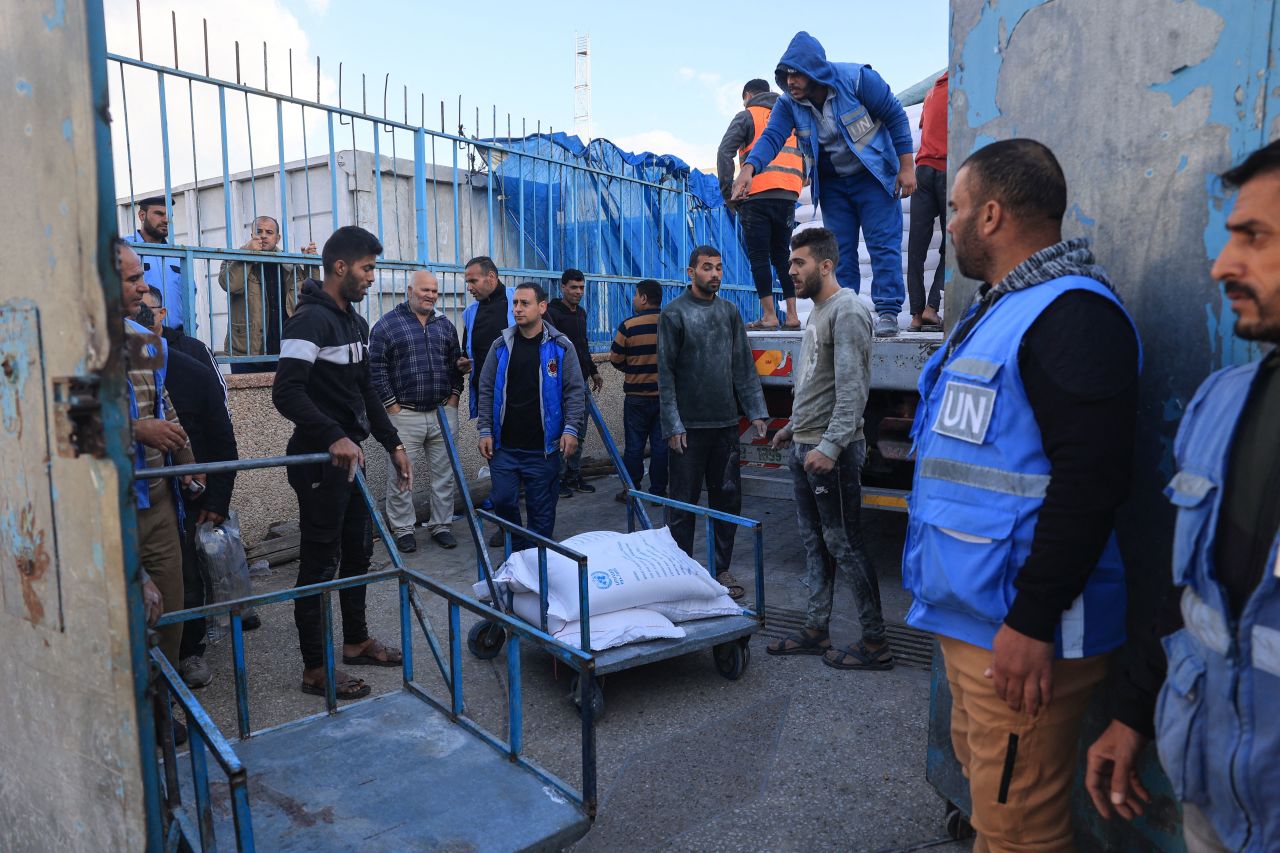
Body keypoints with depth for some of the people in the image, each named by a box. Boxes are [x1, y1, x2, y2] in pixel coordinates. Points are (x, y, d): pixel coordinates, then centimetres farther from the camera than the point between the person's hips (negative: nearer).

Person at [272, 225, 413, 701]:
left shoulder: (356, 322, 14)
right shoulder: (310, 320, -16)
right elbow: (287, 392, -25)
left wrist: (393, 443, 16)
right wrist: (333, 437, -36)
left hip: (351, 455, 9)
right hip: (320, 460, -9)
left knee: (358, 552, 18)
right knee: (320, 561, -1)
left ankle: (356, 642, 34)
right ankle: (315, 669, 11)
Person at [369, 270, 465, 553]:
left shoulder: (444, 325, 13)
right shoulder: (387, 324, -2)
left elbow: (456, 361, 18)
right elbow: (376, 368, -5)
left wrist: (453, 397, 7)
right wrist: (392, 405, -8)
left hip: (443, 413, 4)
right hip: (404, 414, -4)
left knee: (444, 474, 10)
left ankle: (441, 525, 21)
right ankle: (403, 529, 15)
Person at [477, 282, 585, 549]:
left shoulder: (560, 346, -1)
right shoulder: (501, 345, 5)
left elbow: (575, 391, -1)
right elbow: (486, 390, 8)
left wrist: (571, 429, -11)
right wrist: (485, 430, 2)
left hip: (543, 447, -2)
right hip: (504, 446, 2)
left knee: (541, 507, 5)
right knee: (503, 500, 3)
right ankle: (517, 549, 27)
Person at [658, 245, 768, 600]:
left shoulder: (729, 311, 10)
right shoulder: (674, 313, -5)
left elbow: (744, 366, 12)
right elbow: (666, 374, -7)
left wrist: (756, 411, 4)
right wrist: (673, 425, -12)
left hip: (726, 423, 5)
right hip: (689, 425, -5)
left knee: (728, 499, 10)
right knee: (684, 503, 2)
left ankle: (721, 569, 23)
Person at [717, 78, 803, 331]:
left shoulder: (747, 116, 7)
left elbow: (724, 152, -6)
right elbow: (805, 156, 20)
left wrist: (728, 191, -6)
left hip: (757, 195, -5)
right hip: (788, 196, 5)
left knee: (759, 256, -2)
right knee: (782, 255, 11)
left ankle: (769, 315, -8)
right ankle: (792, 315, 5)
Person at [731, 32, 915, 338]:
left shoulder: (857, 79, -20)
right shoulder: (788, 103, -11)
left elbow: (895, 116, -12)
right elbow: (771, 137, -24)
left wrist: (906, 167, -13)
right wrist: (749, 168, -45)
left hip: (874, 175, -4)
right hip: (832, 183, 4)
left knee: (883, 243, -8)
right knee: (839, 251, 5)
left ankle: (887, 314, -4)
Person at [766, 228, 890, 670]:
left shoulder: (847, 310, -13)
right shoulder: (817, 312, 17)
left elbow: (852, 387, -22)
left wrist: (830, 445, -28)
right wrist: (793, 427, 26)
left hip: (832, 451, -10)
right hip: (804, 448, 10)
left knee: (843, 543, -3)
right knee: (814, 542, 14)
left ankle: (875, 642, 8)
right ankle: (816, 630, 24)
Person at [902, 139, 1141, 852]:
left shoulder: (1072, 312, -16)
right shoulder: (999, 311, 16)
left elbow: (1090, 480, -24)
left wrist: (1031, 620, -24)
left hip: (1020, 632, -10)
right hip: (971, 614, 10)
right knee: (983, 787, 22)